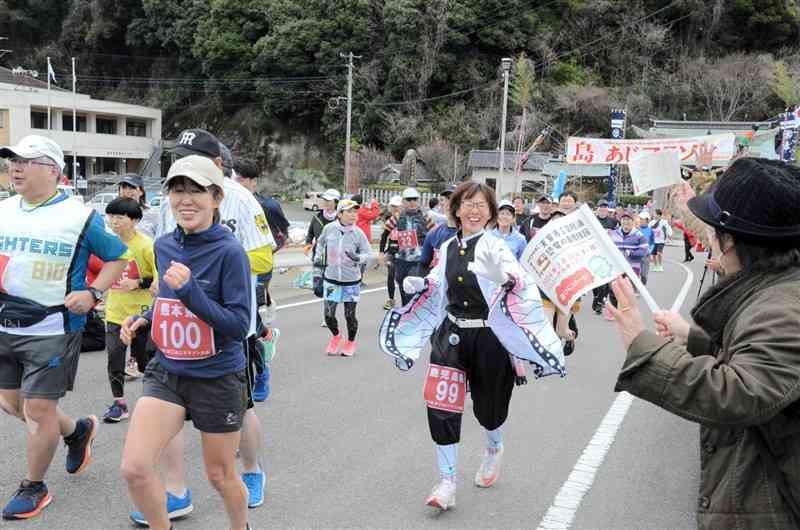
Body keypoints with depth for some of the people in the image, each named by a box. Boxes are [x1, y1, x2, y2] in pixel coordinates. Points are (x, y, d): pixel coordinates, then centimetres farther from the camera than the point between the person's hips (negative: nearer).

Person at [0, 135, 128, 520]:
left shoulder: (80, 216, -9)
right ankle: (77, 431, 40)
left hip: (52, 329, -6)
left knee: (38, 409, -1)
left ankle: (33, 488, 21)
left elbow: (117, 257, 0)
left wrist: (93, 293, -14)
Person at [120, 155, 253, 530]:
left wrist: (189, 291, -28)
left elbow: (239, 326, -19)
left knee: (220, 475, 12)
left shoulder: (229, 252, -17)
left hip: (218, 379, -4)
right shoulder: (164, 246, 2)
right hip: (166, 373, 5)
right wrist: (144, 318, 1)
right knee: (134, 468, -10)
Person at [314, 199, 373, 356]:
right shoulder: (329, 228, -8)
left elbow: (368, 253, -7)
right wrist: (318, 257, 5)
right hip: (331, 279, 1)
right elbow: (320, 242, 13)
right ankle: (335, 336, 34)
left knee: (350, 316, 6)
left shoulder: (358, 233, -12)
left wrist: (358, 258, -26)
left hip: (351, 281, -1)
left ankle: (350, 342, 33)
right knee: (328, 315, 1)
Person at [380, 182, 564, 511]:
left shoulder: (494, 247, -12)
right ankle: (447, 483, 6)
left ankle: (494, 449, 49)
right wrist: (420, 285, 2)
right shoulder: (448, 248, 5)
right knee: (441, 405, -7)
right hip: (451, 335, 4)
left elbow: (524, 285, -26)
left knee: (487, 407, 13)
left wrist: (506, 277, -46)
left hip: (489, 337, -4)